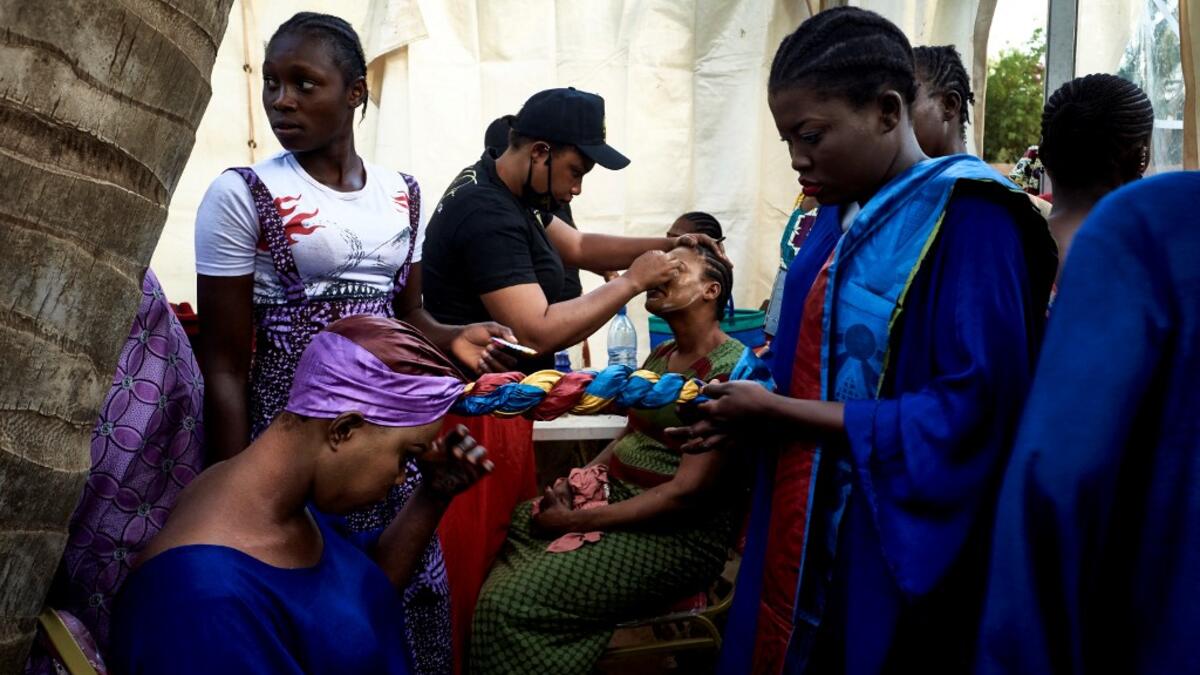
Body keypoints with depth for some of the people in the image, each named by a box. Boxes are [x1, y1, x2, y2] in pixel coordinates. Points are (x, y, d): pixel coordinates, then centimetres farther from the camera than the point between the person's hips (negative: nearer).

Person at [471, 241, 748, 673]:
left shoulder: (731, 368, -17)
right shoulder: (661, 355, 12)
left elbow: (687, 492, -22)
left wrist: (576, 521, -19)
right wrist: (578, 479, -3)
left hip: (678, 532, -9)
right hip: (615, 495, 9)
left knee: (510, 602, -21)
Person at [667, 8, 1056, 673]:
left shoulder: (968, 219, -17)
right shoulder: (840, 215, 7)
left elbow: (968, 412, -23)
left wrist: (777, 410, -18)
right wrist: (754, 413, -4)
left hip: (897, 546, -7)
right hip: (811, 529, 8)